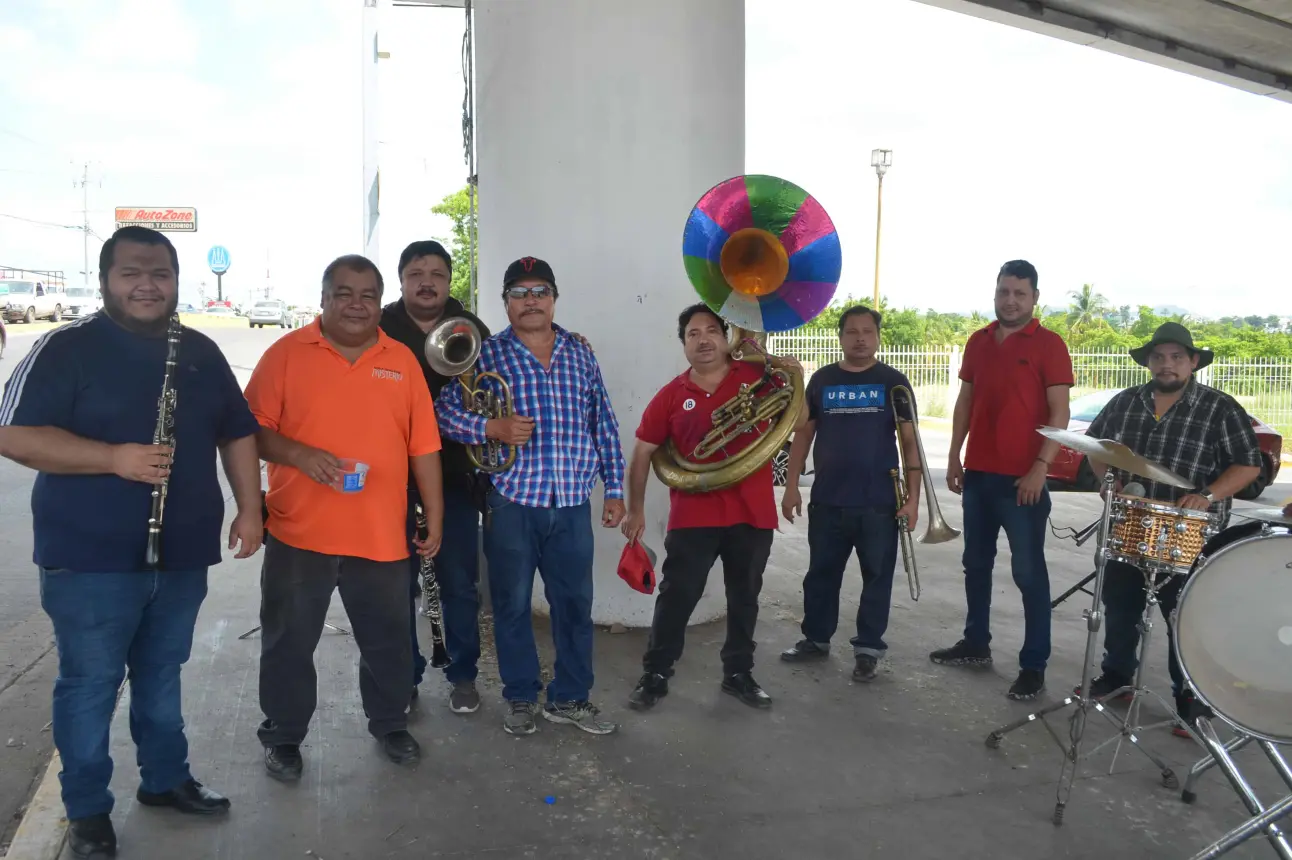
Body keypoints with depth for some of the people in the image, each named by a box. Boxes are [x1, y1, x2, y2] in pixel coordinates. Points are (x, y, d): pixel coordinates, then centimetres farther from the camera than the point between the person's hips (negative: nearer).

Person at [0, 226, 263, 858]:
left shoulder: (201, 352, 8)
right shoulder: (67, 348, -9)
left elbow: (237, 432, 14)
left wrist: (249, 508, 6)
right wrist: (114, 458, -26)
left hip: (183, 554, 5)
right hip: (90, 558, -5)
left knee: (162, 676, 19)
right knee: (90, 683, 7)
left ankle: (165, 778, 36)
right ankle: (87, 809, 24)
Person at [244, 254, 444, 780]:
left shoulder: (402, 361, 4)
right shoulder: (287, 352, -2)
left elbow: (423, 447, 5)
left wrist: (435, 519, 5)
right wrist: (298, 454, -22)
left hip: (381, 534, 2)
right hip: (299, 533, -1)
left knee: (388, 639, 14)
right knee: (288, 642, 12)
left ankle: (390, 723, 35)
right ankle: (283, 735, 31)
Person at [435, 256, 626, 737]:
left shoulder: (580, 354, 8)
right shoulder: (487, 354, -1)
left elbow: (604, 425, 10)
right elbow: (443, 409, -6)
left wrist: (614, 489, 7)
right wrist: (492, 428, -22)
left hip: (572, 504, 3)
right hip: (511, 503, -2)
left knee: (575, 602, 10)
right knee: (512, 604, 9)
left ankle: (570, 698, 25)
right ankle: (520, 698, 26)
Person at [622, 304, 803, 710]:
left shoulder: (758, 376, 0)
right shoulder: (672, 395, 0)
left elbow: (798, 422, 8)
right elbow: (643, 452, 5)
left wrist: (794, 383, -7)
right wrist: (635, 510, 3)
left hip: (753, 513, 1)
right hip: (693, 515, -1)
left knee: (744, 599, 13)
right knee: (677, 597, 2)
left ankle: (738, 674, 29)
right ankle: (654, 676, 16)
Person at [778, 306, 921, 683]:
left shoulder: (893, 382, -1)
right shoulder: (822, 380, 5)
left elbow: (910, 440, -1)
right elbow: (803, 434, 9)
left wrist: (913, 496, -7)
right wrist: (792, 486, 3)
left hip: (879, 502, -2)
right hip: (827, 500, 2)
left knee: (877, 577, 6)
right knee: (821, 574, 13)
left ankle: (868, 648, 19)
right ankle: (815, 638, 28)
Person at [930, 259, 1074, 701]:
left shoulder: (1049, 344, -6)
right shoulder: (978, 341, 11)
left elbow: (1059, 412, -10)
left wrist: (1040, 467, -18)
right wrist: (954, 456, 9)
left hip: (1023, 477, -6)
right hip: (978, 472, 6)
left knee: (1029, 571, 0)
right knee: (976, 563, 14)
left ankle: (1034, 665, 7)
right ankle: (976, 643, 28)